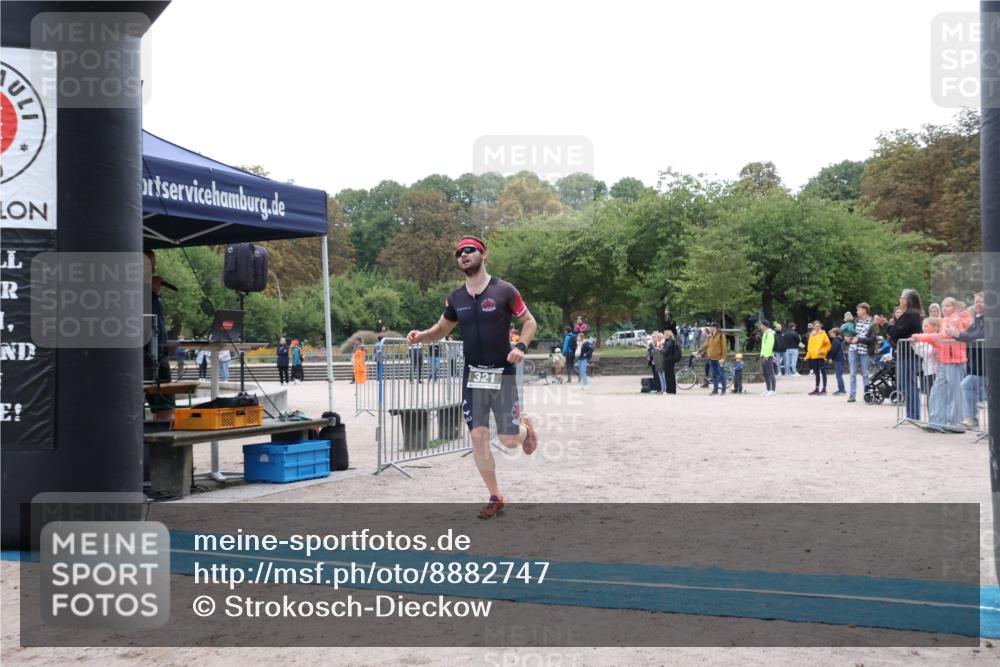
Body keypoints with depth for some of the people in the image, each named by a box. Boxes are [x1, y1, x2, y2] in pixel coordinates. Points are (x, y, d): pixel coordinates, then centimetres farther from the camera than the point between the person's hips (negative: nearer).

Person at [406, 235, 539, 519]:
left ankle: (525, 426, 34)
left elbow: (529, 321, 0)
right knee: (478, 436, -1)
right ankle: (495, 498, 13)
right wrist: (421, 336, -4)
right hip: (473, 375, 4)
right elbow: (442, 328, 17)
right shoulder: (456, 298, 4)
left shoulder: (504, 291, -9)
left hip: (502, 373, -3)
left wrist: (521, 346, -19)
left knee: (508, 440, -4)